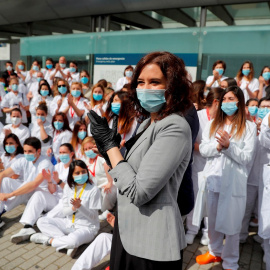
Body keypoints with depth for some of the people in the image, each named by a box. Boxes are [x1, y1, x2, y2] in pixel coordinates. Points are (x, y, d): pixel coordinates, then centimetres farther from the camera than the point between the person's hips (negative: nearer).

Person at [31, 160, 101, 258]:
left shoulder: (93, 190, -15)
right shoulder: (68, 187, 1)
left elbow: (93, 216, -13)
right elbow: (65, 211, 0)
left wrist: (79, 206, -26)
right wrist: (73, 208, -22)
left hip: (87, 227, -6)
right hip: (69, 223, 6)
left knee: (73, 240, -37)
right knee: (41, 221, -6)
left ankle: (49, 239, -10)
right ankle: (64, 239, -20)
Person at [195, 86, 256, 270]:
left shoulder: (249, 127, -2)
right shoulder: (213, 124, 10)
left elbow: (247, 157, -8)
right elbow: (203, 149, 2)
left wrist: (228, 145, -21)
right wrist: (218, 146, -16)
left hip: (234, 182, -4)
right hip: (213, 178, 4)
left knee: (231, 225, 4)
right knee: (213, 220, 17)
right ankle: (215, 252, 39)